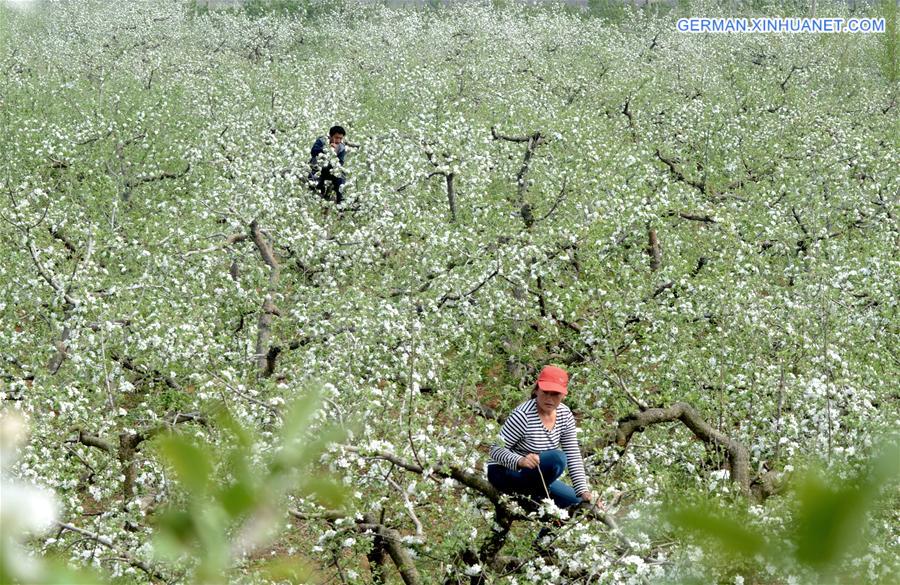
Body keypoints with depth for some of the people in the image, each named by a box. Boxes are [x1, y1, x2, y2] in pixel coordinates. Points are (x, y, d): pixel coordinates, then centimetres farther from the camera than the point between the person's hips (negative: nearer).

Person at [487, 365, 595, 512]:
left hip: (537, 475, 8)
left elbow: (573, 456, -4)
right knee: (557, 458, -31)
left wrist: (583, 491, -13)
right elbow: (496, 450, -25)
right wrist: (520, 461, -45)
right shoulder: (523, 416, -26)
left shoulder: (565, 414, -5)